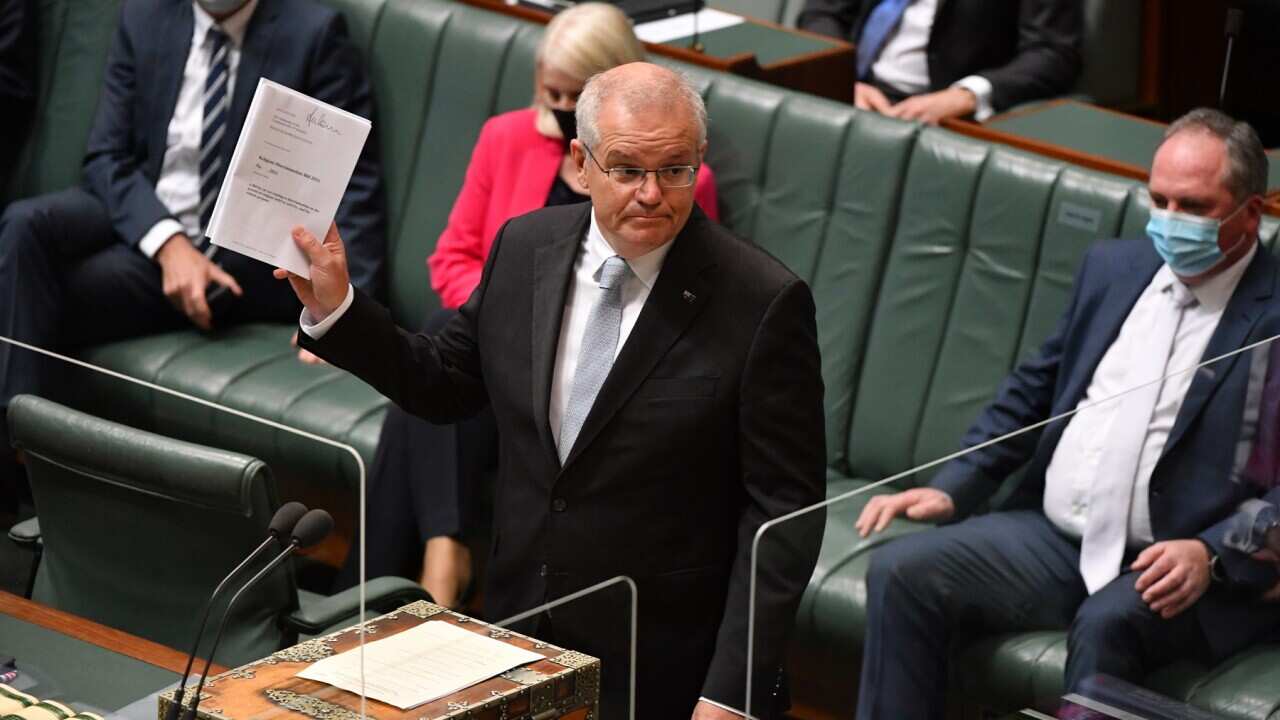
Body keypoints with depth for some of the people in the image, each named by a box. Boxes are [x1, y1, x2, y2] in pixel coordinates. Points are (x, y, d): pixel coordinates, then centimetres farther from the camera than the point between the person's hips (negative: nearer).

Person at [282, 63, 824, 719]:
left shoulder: (764, 303, -16)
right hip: (517, 634, 4)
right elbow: (445, 384, 13)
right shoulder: (524, 247, -1)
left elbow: (784, 510, -14)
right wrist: (335, 309, 0)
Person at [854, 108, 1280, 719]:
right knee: (901, 572, -14)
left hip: (1172, 571, -6)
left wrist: (1210, 555, -23)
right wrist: (951, 489, 9)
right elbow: (1034, 390, 21)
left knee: (1106, 622, -36)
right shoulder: (1112, 268, 15)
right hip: (1052, 537, 6)